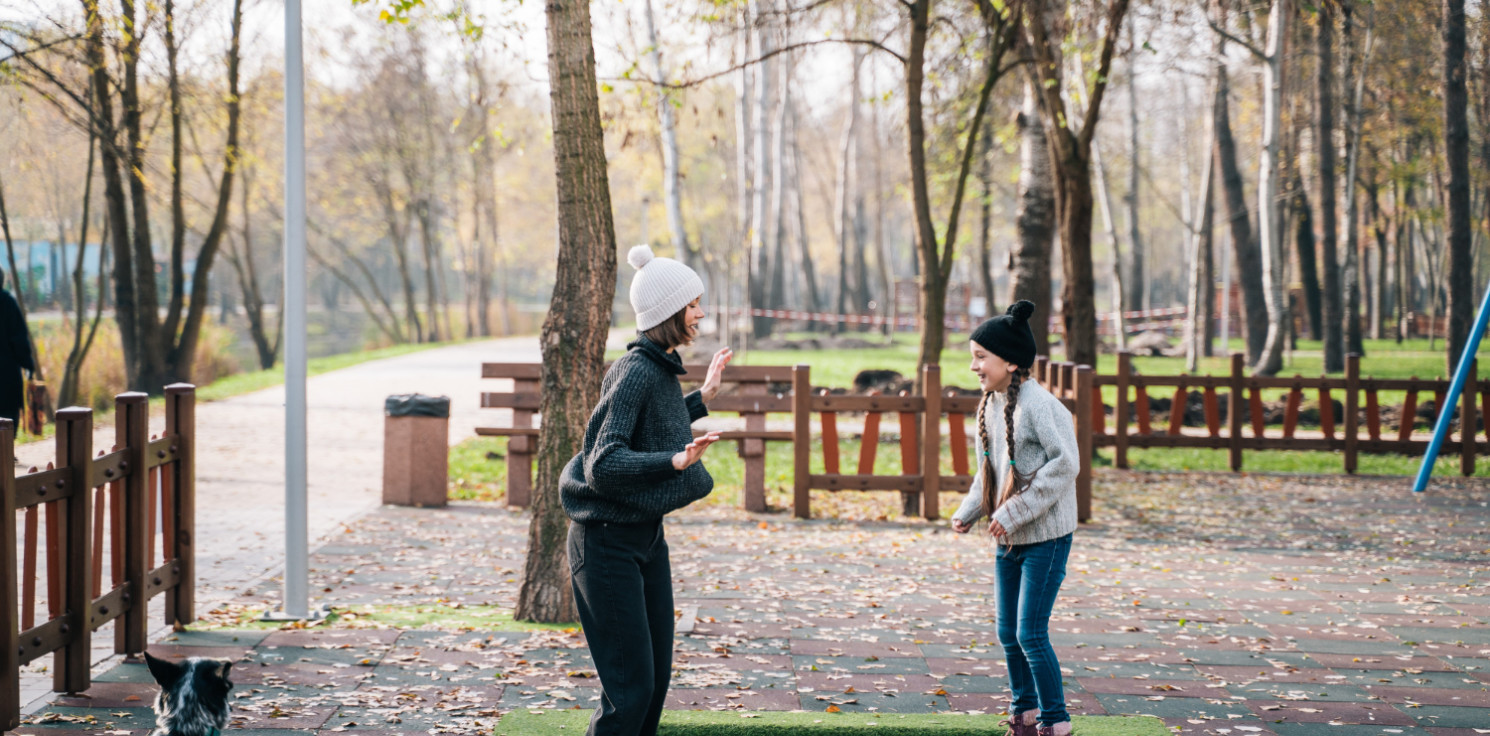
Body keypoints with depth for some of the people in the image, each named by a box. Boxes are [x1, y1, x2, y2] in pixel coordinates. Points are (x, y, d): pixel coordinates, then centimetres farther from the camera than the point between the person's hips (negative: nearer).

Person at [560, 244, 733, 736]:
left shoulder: (662, 368, 7)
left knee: (657, 678, 11)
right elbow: (604, 463, -27)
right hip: (608, 541, -10)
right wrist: (675, 461, -38)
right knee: (630, 688, -8)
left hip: (647, 535, 10)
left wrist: (701, 399, 25)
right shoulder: (635, 372, -21)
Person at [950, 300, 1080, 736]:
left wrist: (1015, 513, -22)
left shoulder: (1039, 405, -19)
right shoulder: (989, 406, 7)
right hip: (1008, 539, 8)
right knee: (1008, 634, 13)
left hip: (1045, 537, -8)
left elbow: (1066, 464, -22)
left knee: (1030, 634, -8)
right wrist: (968, 513, 3)